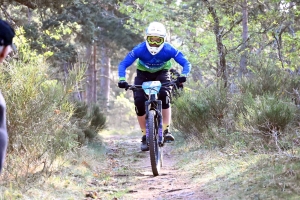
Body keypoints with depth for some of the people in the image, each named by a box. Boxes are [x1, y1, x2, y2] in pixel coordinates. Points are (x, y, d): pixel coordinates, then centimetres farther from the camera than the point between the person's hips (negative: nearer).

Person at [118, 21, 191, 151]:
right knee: (139, 102, -18)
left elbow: (186, 63, -26)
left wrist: (183, 76, -46)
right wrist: (122, 80, -42)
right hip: (143, 74, 1)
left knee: (164, 96, -29)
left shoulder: (169, 50, -29)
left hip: (161, 74, -1)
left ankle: (166, 131, -19)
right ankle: (145, 136, -3)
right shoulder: (140, 49, -28)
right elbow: (123, 64, -24)